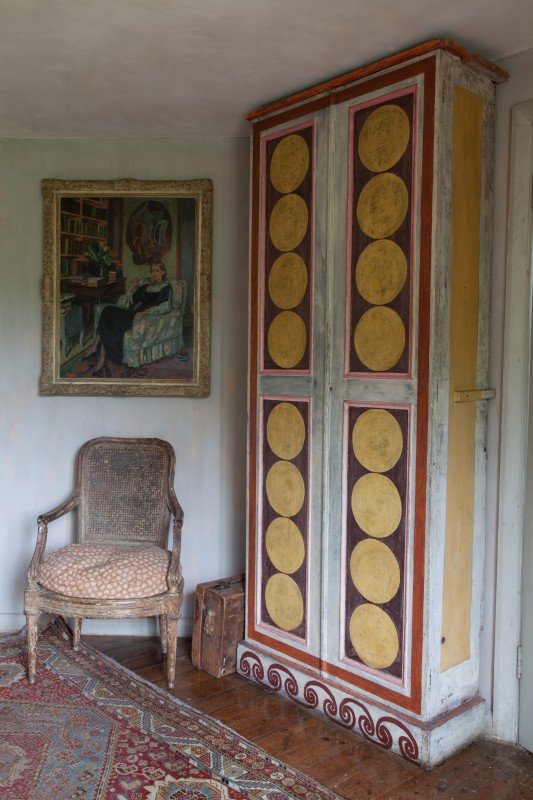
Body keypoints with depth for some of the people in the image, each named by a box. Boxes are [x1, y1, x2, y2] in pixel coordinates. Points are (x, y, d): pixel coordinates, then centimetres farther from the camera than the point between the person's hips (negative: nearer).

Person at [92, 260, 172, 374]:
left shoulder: (166, 287, 10)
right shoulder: (145, 286, 29)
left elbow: (165, 307, -9)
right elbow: (129, 303, 23)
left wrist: (145, 311, -23)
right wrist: (132, 288, 10)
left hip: (146, 317, -6)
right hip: (133, 313, 6)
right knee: (108, 310, -22)